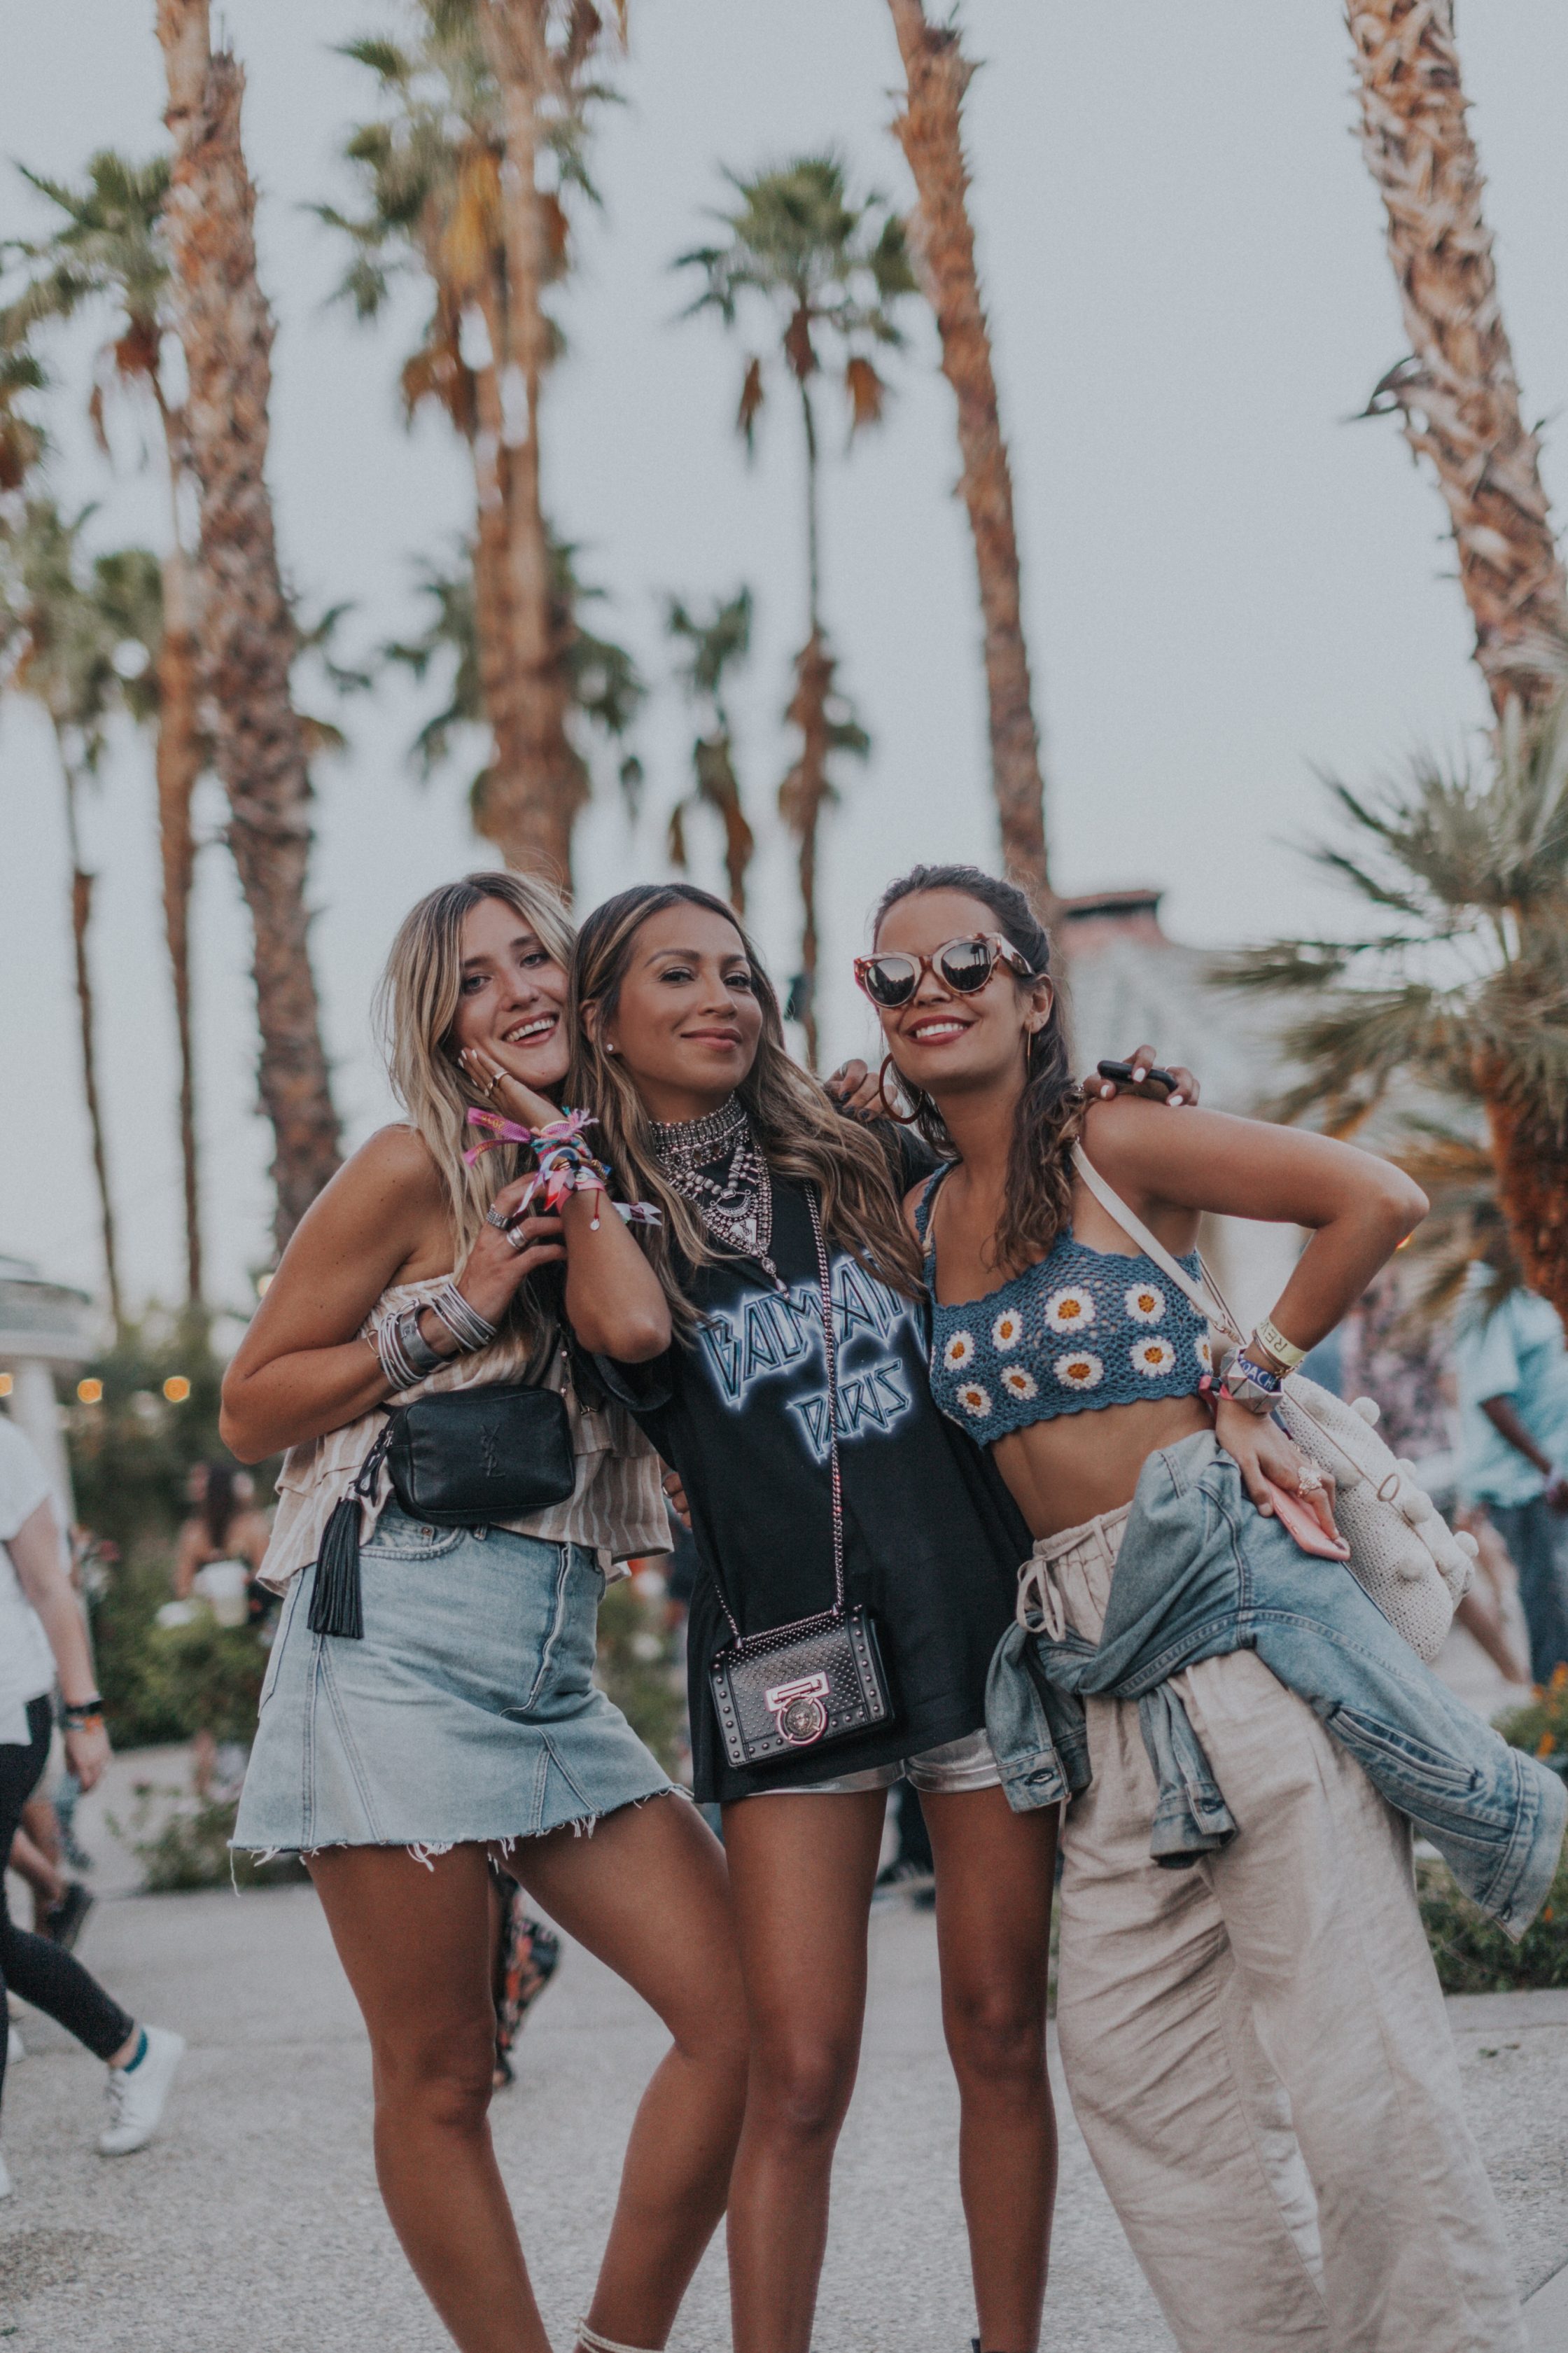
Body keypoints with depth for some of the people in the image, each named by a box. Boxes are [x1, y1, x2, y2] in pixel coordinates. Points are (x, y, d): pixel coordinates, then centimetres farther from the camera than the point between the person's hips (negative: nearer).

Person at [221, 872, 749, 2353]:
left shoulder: (598, 1185, 15)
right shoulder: (417, 1171, 0)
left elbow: (638, 1327, -9)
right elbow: (250, 1410, 1)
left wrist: (563, 1150, -1)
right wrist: (451, 1314, -6)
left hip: (555, 1675, 6)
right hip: (397, 1651, -6)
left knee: (743, 2013, -3)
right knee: (437, 2085, -1)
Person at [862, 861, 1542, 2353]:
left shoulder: (1111, 1148, -3)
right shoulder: (919, 1222, 15)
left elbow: (1375, 1200, -8)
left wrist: (1247, 1383, -6)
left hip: (1232, 1610, -7)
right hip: (1098, 1668, 7)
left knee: (1340, 2023, -7)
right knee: (1127, 2048, 7)